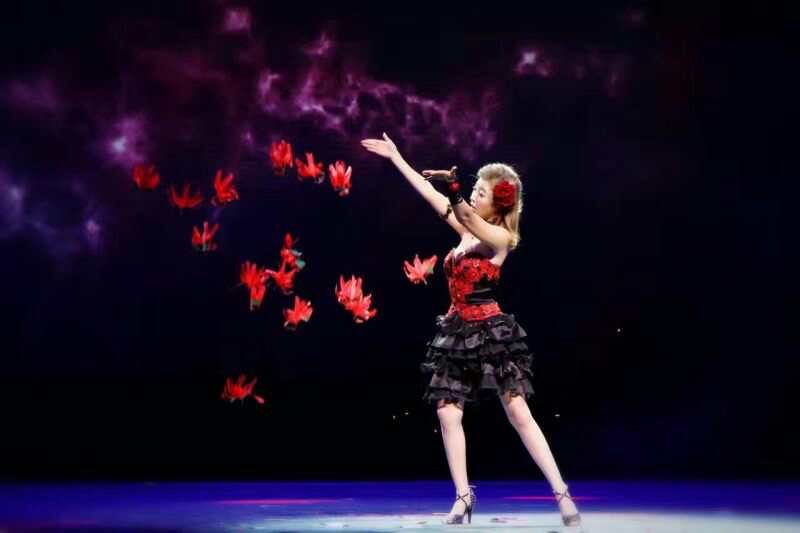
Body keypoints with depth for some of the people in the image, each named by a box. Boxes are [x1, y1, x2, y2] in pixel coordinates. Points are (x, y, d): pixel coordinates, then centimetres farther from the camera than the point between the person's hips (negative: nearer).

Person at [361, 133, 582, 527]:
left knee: (519, 413, -11)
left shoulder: (499, 238, -7)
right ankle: (463, 496, 5)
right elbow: (431, 196, 15)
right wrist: (396, 158, 17)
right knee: (447, 414, -3)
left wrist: (454, 190, -44)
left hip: (490, 332, -7)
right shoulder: (467, 230, 12)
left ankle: (562, 494, -9)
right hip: (457, 333, 7)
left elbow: (466, 215, -27)